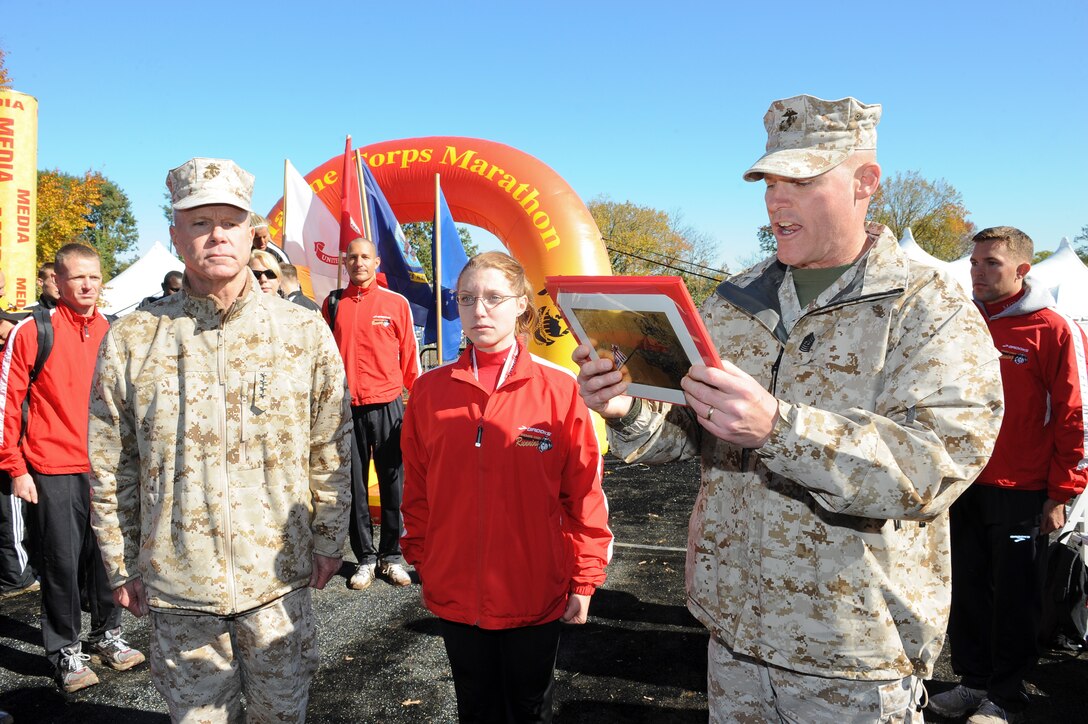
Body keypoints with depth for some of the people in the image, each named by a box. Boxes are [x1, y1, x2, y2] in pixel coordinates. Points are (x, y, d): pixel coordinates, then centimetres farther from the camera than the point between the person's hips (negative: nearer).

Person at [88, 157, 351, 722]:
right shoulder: (131, 340, -4)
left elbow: (330, 451, 1)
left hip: (279, 575, 0)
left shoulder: (305, 332, -4)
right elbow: (110, 468, 3)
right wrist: (121, 567, 5)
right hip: (175, 580, 1)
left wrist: (328, 540, 4)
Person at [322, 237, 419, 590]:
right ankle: (365, 558, 20)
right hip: (346, 409, 2)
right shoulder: (333, 304, 8)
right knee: (354, 486, 7)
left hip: (388, 406, -1)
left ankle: (391, 556, 18)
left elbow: (409, 357, 6)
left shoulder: (396, 303, 3)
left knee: (393, 484, 4)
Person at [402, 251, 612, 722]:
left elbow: (584, 492, -6)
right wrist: (420, 559, 7)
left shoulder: (560, 388, -9)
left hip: (536, 594, -2)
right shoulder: (430, 390, -2)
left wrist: (585, 578, -4)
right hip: (455, 595, 2)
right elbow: (417, 490, 5)